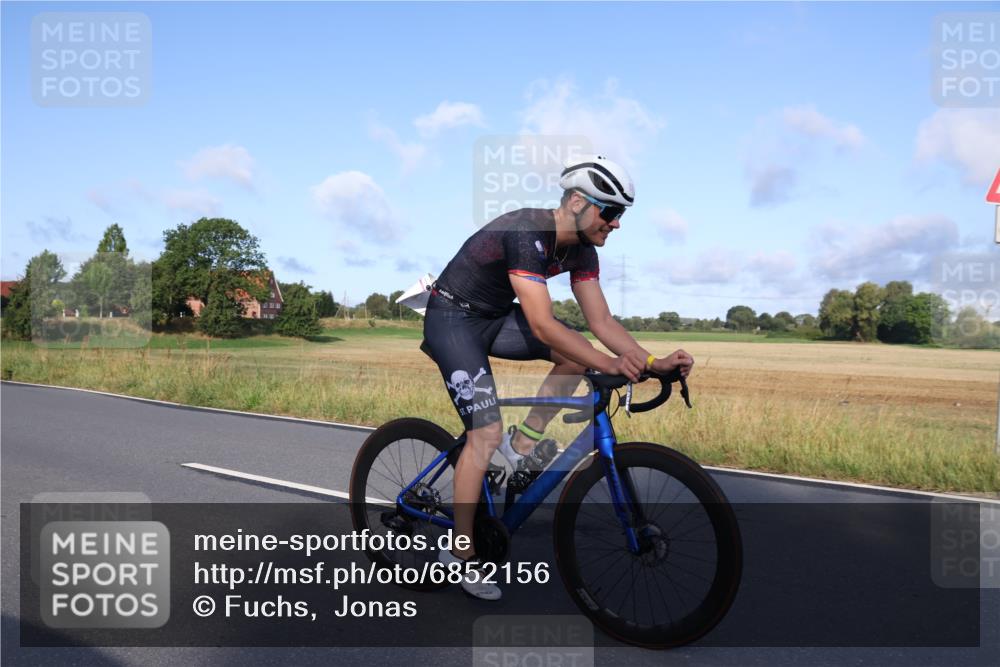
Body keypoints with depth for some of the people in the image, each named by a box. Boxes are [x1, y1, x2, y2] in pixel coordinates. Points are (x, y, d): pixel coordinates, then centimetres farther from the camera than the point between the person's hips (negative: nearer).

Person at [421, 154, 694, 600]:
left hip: (494, 318, 8)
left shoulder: (581, 249, -3)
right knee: (487, 433, -16)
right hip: (451, 318, -8)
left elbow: (601, 321, -5)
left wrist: (654, 362, -17)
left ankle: (521, 445, 3)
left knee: (580, 353, -8)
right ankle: (460, 553, -1)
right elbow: (542, 325, -37)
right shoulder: (527, 233, -29)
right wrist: (609, 365, -43)